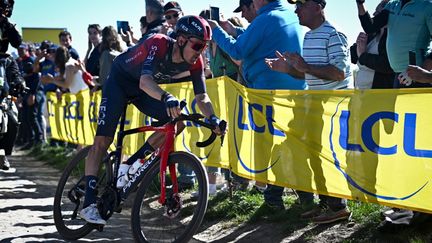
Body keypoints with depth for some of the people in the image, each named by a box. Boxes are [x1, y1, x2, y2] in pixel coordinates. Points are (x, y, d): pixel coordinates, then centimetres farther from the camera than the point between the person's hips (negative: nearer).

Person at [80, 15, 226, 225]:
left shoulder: (195, 62, -19)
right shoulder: (158, 44, -36)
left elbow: (202, 97, -16)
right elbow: (145, 81, -50)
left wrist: (213, 119, -35)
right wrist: (166, 97, -68)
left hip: (145, 88, 6)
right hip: (120, 80, -6)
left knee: (176, 123, -12)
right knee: (103, 139, -13)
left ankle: (129, 165, 0)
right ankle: (88, 203, -12)